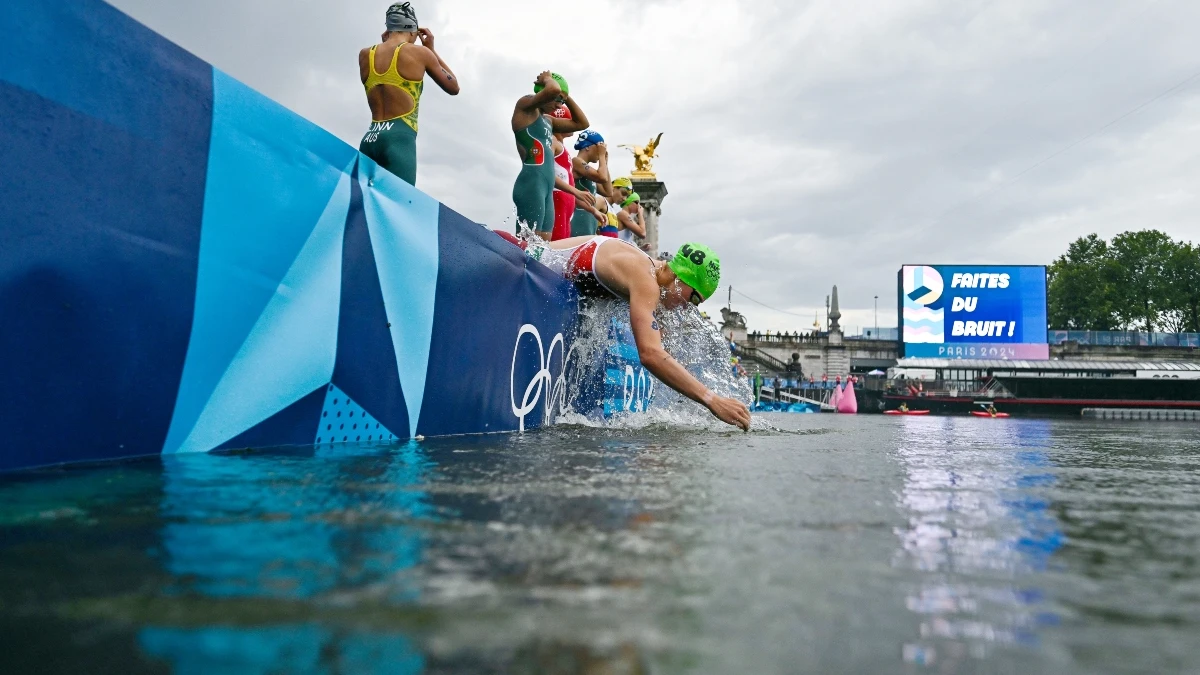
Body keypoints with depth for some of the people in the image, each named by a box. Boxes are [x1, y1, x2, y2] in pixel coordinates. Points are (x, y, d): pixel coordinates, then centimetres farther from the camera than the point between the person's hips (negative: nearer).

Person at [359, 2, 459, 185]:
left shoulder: (365, 55, 14)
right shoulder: (419, 53, 3)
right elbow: (453, 87, 18)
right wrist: (432, 50, 26)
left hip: (369, 140, 5)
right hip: (400, 139, -5)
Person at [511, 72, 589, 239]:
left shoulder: (548, 120, 26)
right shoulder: (525, 105, 1)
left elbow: (582, 123, 31)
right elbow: (553, 90, -17)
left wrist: (567, 97, 23)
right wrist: (547, 79, 4)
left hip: (548, 188, 9)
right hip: (531, 183, -9)